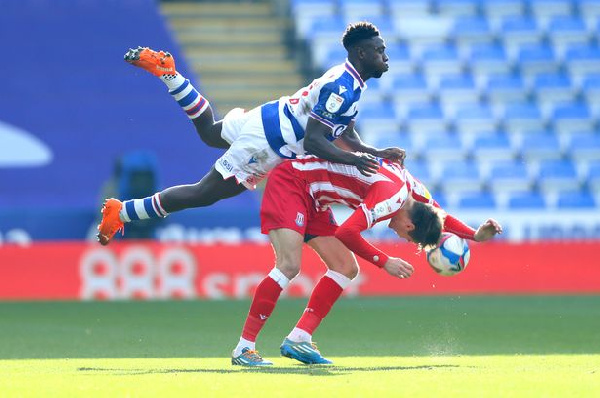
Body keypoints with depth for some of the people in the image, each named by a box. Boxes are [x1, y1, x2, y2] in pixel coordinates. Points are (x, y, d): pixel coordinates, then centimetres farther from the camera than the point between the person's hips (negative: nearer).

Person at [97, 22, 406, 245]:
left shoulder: (348, 79, 6)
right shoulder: (343, 88, -26)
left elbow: (346, 137, 13)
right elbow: (313, 142, -28)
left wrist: (377, 153, 0)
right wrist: (353, 159, -33)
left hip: (265, 119, 9)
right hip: (267, 144, -9)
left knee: (209, 132, 35)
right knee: (204, 195, -2)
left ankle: (163, 69, 29)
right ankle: (121, 213, 0)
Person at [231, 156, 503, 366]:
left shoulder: (412, 188, 1)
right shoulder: (392, 196, -28)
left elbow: (437, 214, 23)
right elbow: (347, 234, -33)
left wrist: (475, 235, 11)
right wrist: (385, 262, -23)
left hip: (312, 197, 10)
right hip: (289, 183, -10)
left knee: (346, 269, 5)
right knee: (289, 265, -25)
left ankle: (297, 340, 2)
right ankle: (244, 348, -23)